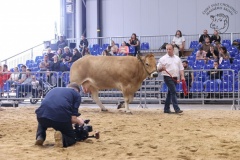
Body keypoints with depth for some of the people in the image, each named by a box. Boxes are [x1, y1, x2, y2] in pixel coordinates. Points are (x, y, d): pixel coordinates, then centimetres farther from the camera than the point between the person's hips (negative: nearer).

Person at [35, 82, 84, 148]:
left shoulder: (54, 89, 33)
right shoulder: (76, 94, 20)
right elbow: (73, 118, 8)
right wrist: (78, 121, 32)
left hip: (42, 115, 4)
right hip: (61, 118, -4)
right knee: (72, 138, 24)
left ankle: (40, 137, 14)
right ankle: (62, 138, -9)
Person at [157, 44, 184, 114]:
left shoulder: (177, 58, 12)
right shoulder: (163, 59, -3)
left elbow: (181, 68, 15)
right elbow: (158, 68, -5)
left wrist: (182, 76, 2)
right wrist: (162, 68, -26)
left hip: (175, 78, 6)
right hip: (168, 77, -6)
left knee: (170, 93, 10)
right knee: (173, 92, -14)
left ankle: (166, 109, 17)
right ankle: (177, 109, -16)